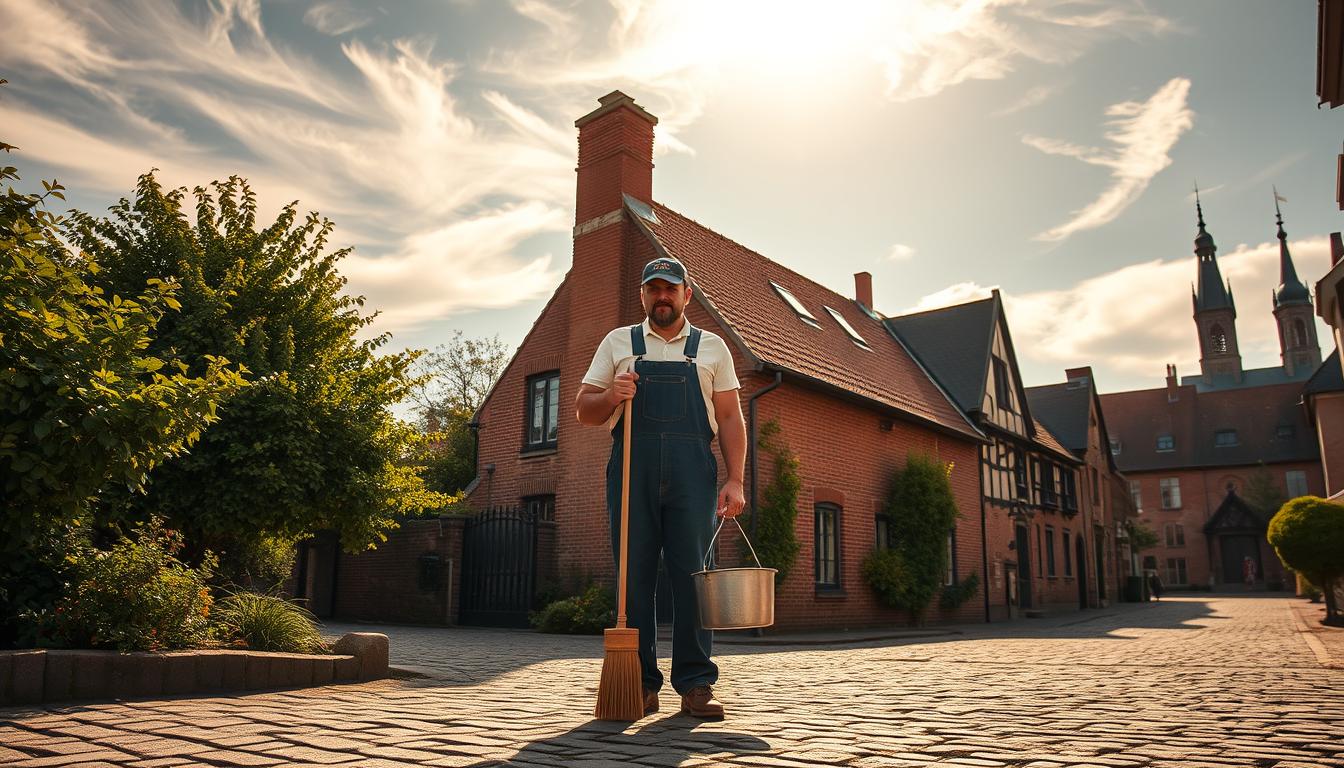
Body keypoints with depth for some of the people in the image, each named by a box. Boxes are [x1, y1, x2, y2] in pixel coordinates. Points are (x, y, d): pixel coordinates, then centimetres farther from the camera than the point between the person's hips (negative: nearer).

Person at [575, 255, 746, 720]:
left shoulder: (711, 347, 15)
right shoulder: (618, 343, 16)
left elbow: (730, 419, 10)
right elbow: (585, 411, 14)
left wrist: (735, 480, -2)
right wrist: (611, 396, -9)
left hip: (692, 472, 0)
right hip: (632, 470, 1)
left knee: (693, 574, -3)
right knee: (634, 574, 0)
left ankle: (696, 684, 5)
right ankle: (641, 682, 10)